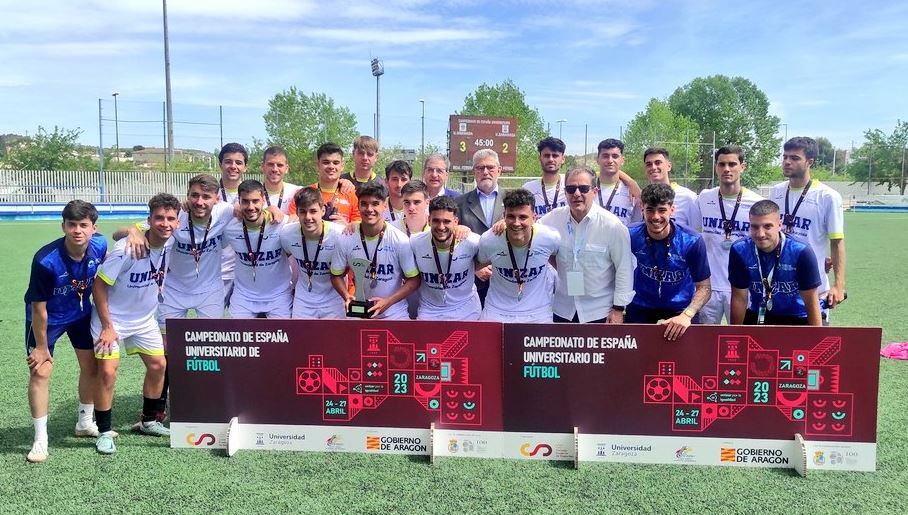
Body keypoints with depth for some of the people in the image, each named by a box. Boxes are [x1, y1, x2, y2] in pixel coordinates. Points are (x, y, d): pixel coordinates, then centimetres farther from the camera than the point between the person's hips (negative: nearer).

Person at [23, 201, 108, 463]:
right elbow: (39, 307, -23)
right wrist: (42, 346, -14)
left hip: (81, 312, 5)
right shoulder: (45, 260, -34)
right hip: (47, 318, -5)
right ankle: (40, 439, 5)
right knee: (40, 371, -10)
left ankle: (85, 423, 32)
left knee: (92, 366, 10)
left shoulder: (99, 245, -22)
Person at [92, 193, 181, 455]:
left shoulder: (170, 243, -11)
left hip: (145, 320, 6)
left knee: (158, 365, 8)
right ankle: (104, 433, 5)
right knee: (107, 371, -12)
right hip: (113, 319, -6)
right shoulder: (126, 248, -28)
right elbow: (99, 285, -21)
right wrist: (107, 326, -19)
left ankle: (148, 421, 27)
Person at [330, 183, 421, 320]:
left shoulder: (401, 241, -13)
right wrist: (347, 296, -13)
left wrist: (387, 302, -19)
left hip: (395, 314, -2)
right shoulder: (345, 240, -7)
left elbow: (414, 280, -8)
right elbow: (336, 275, 6)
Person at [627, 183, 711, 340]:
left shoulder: (692, 241, -19)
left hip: (680, 310, -1)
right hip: (641, 309, 1)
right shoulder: (631, 236, -16)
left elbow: (703, 287, -13)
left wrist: (686, 315, -28)